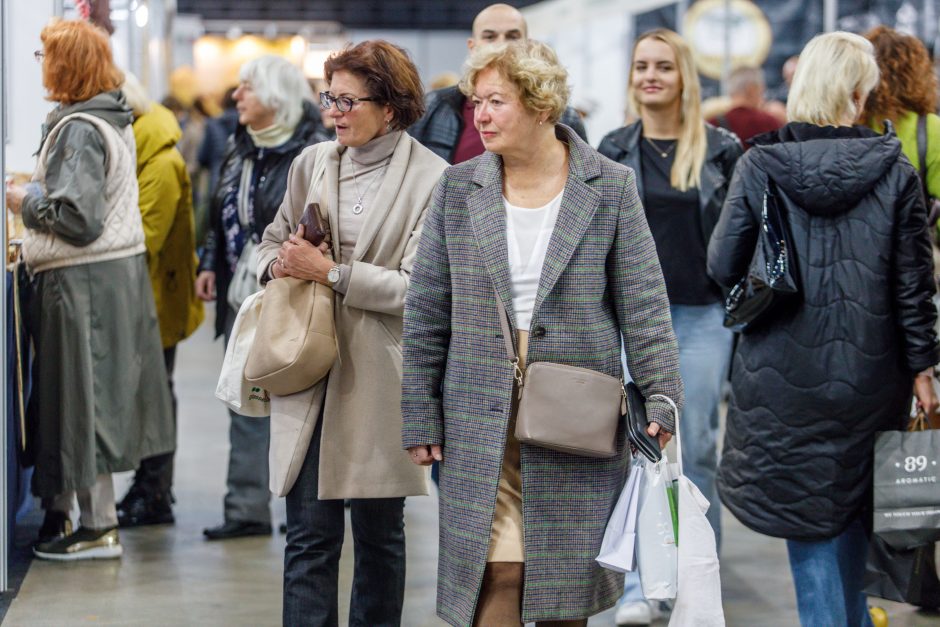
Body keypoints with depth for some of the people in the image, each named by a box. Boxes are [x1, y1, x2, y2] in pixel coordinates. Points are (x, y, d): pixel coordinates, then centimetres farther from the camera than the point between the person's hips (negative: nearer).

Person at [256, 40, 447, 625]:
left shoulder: (430, 178, -5)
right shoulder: (311, 164, 10)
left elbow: (418, 288, -11)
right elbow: (273, 243, 21)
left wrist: (329, 271, -14)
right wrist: (282, 264, -2)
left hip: (379, 377, -3)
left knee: (379, 532, 9)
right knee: (310, 533, 0)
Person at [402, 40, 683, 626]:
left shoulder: (611, 187, -1)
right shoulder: (458, 188, 4)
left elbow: (644, 306, 0)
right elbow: (426, 314, 6)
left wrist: (660, 399, -7)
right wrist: (421, 418, 4)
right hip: (482, 421, 1)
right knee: (493, 578, -6)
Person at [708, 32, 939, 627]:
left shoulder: (759, 167, -8)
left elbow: (724, 265, -4)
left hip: (783, 377, -1)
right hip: (870, 377, 1)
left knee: (810, 519, 6)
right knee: (857, 507, 21)